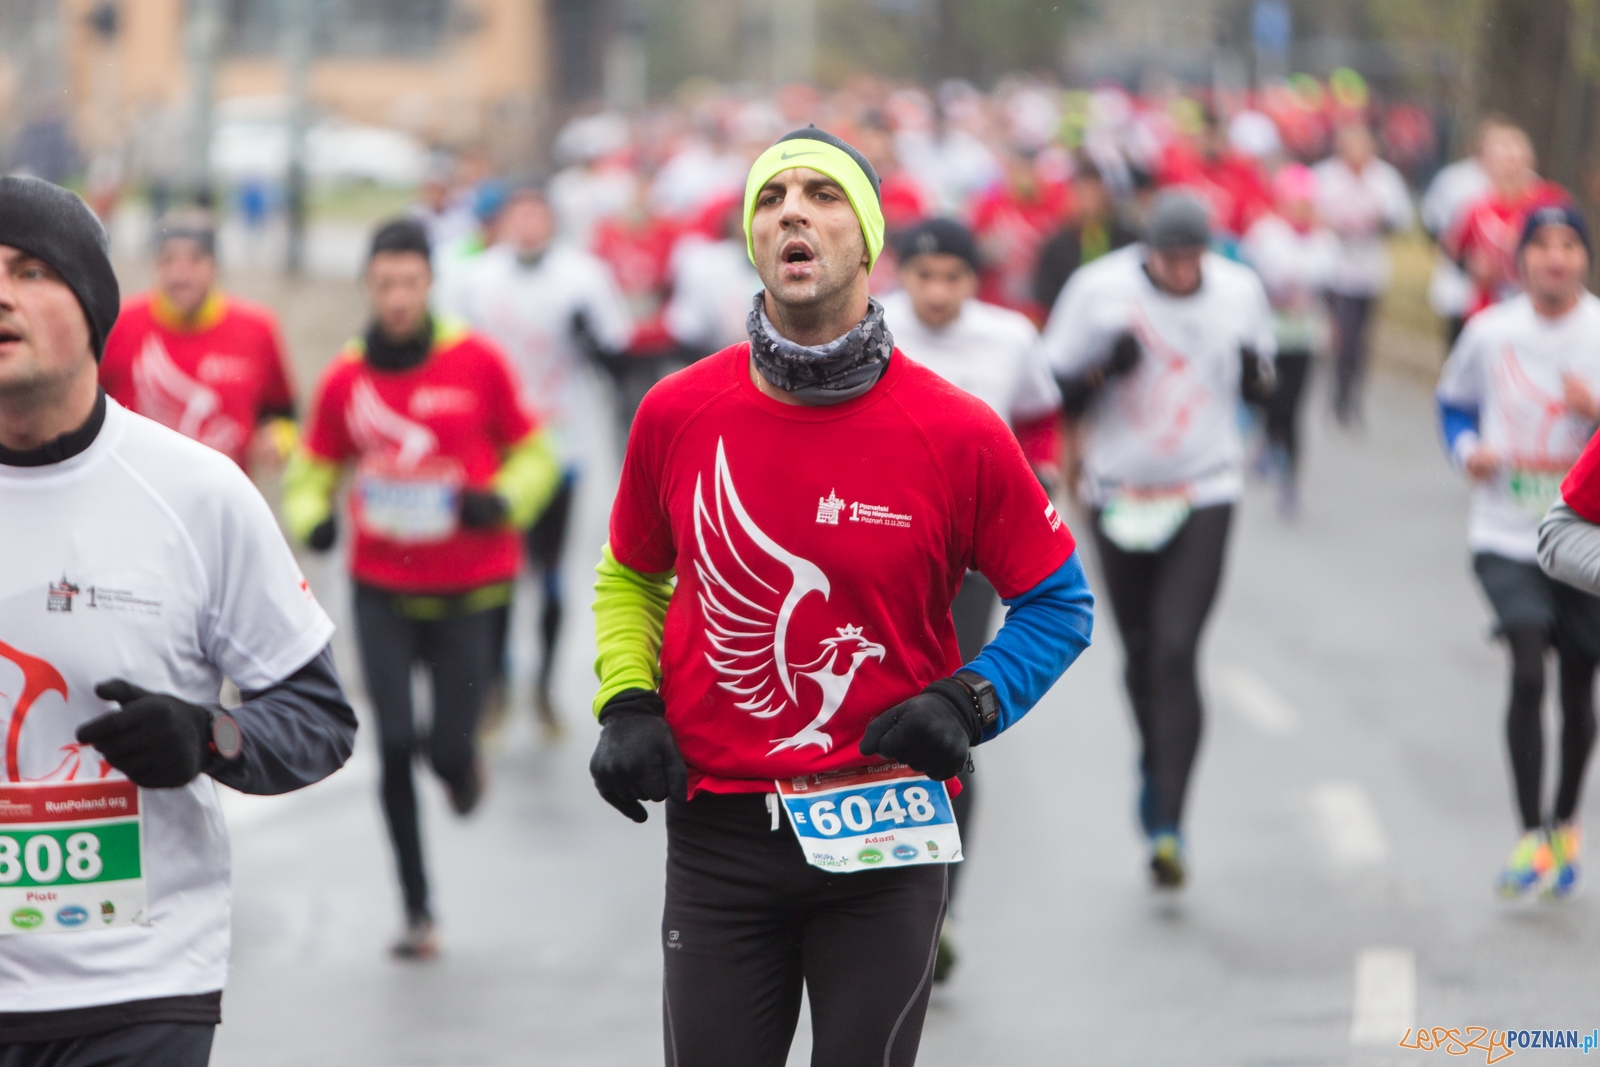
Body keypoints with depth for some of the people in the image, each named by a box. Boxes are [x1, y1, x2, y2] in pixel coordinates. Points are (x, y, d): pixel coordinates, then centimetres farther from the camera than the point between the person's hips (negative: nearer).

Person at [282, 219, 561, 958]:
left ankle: (461, 762, 36)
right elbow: (311, 472, 12)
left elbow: (534, 454, 5)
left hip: (468, 590, -1)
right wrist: (311, 518, -10)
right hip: (382, 590, 1)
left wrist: (502, 501, -15)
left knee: (448, 751, -4)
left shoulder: (477, 363, -4)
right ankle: (417, 910, 5)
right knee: (394, 746, -7)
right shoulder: (344, 380, 1)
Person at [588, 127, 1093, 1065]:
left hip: (885, 841, -1)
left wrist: (972, 702, -11)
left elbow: (1057, 603, 5)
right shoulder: (678, 414, -1)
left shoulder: (958, 433, -7)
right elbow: (630, 579, 16)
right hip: (716, 834, 1)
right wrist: (626, 704, 0)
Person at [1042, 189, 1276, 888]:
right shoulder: (1098, 290, -8)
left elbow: (1259, 384, 12)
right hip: (1120, 496, 1)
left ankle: (1166, 822, -14)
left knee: (1175, 652, -14)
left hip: (1205, 495, -1)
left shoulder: (1239, 291, -2)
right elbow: (1056, 396, -4)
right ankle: (1156, 765, 41)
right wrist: (1103, 370, -23)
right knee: (1140, 653, 12)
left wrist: (1255, 375, -11)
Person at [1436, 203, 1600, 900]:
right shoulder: (1490, 333, -1)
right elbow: (1454, 399, 16)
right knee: (1528, 672, -17)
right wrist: (1467, 450, -2)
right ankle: (1532, 837, -10)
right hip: (1507, 536, 0)